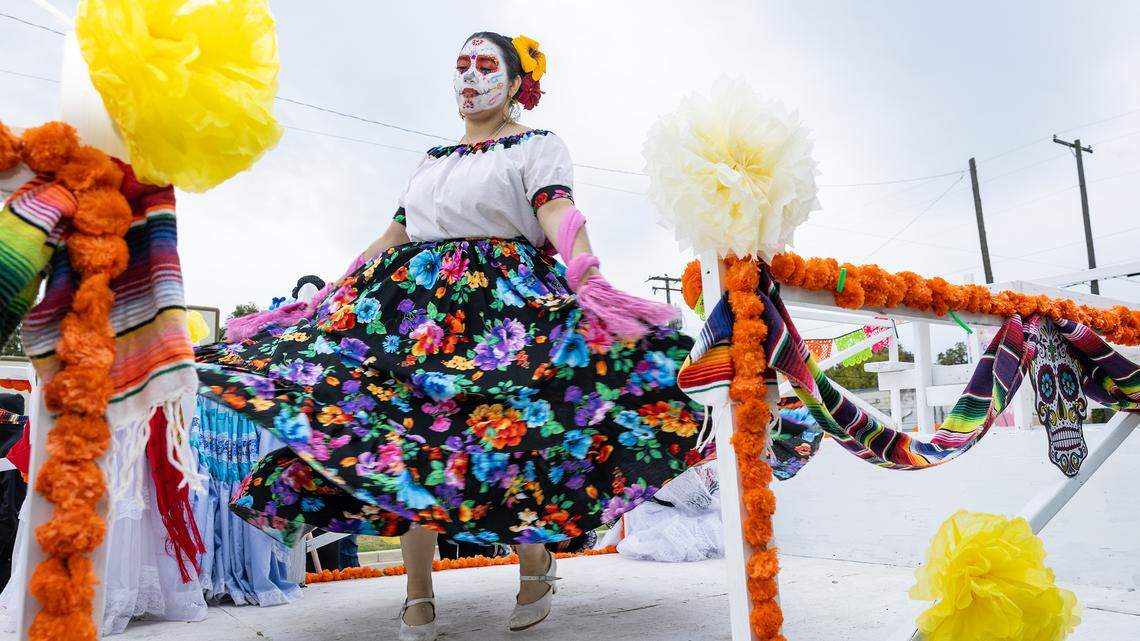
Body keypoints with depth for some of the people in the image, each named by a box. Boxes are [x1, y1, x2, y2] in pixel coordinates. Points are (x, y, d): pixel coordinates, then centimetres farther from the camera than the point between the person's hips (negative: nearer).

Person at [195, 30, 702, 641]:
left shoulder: (537, 146, 5)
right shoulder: (432, 159, 22)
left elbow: (558, 213, -15)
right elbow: (391, 239, 22)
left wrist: (587, 276, -35)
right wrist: (322, 302, 18)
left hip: (506, 302, -5)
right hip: (417, 304, 6)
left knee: (508, 433, -10)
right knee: (409, 436, 0)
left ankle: (535, 566, 17)